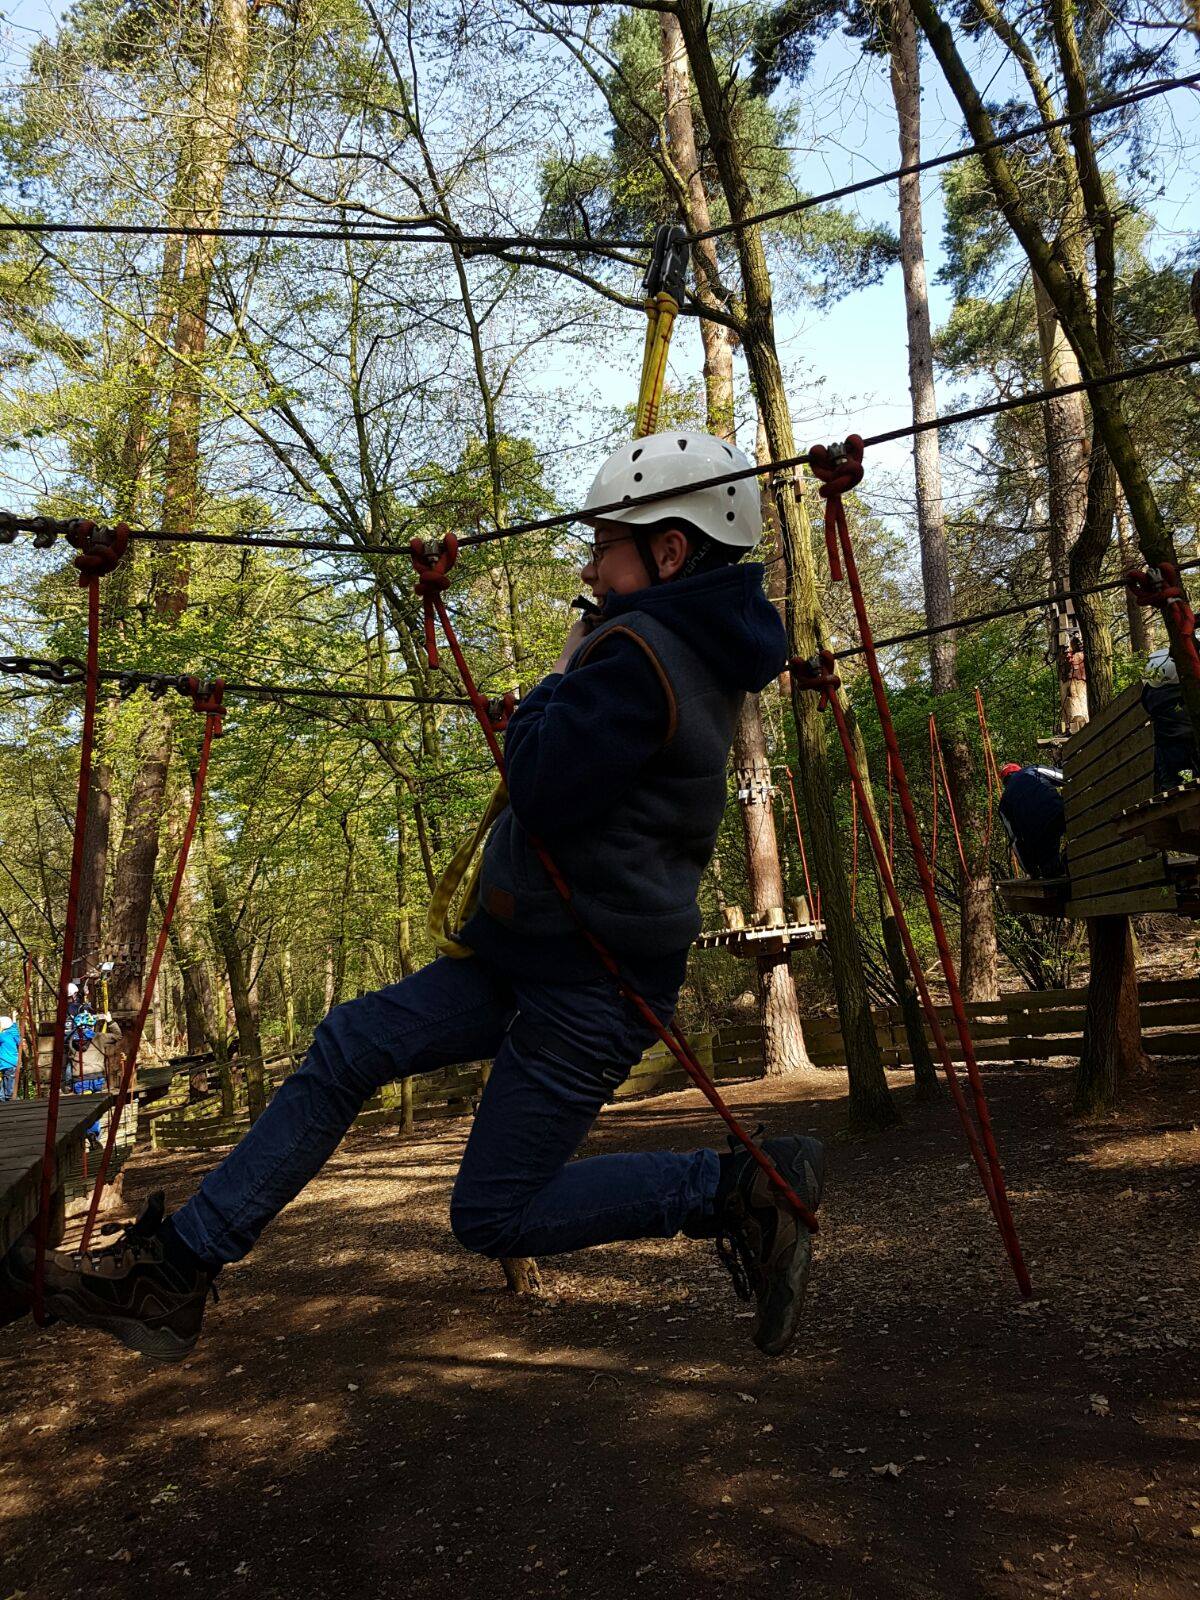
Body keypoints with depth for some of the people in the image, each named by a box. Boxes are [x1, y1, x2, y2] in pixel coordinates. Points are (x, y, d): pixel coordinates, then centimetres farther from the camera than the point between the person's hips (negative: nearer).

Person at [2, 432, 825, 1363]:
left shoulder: (636, 652, -21)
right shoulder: (694, 652, 11)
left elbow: (541, 786, -27)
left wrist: (559, 680, -11)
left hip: (585, 989, -10)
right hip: (534, 955, 10)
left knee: (493, 1215, 1)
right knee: (351, 1047, 6)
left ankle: (734, 1189, 6)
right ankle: (179, 1266, 13)